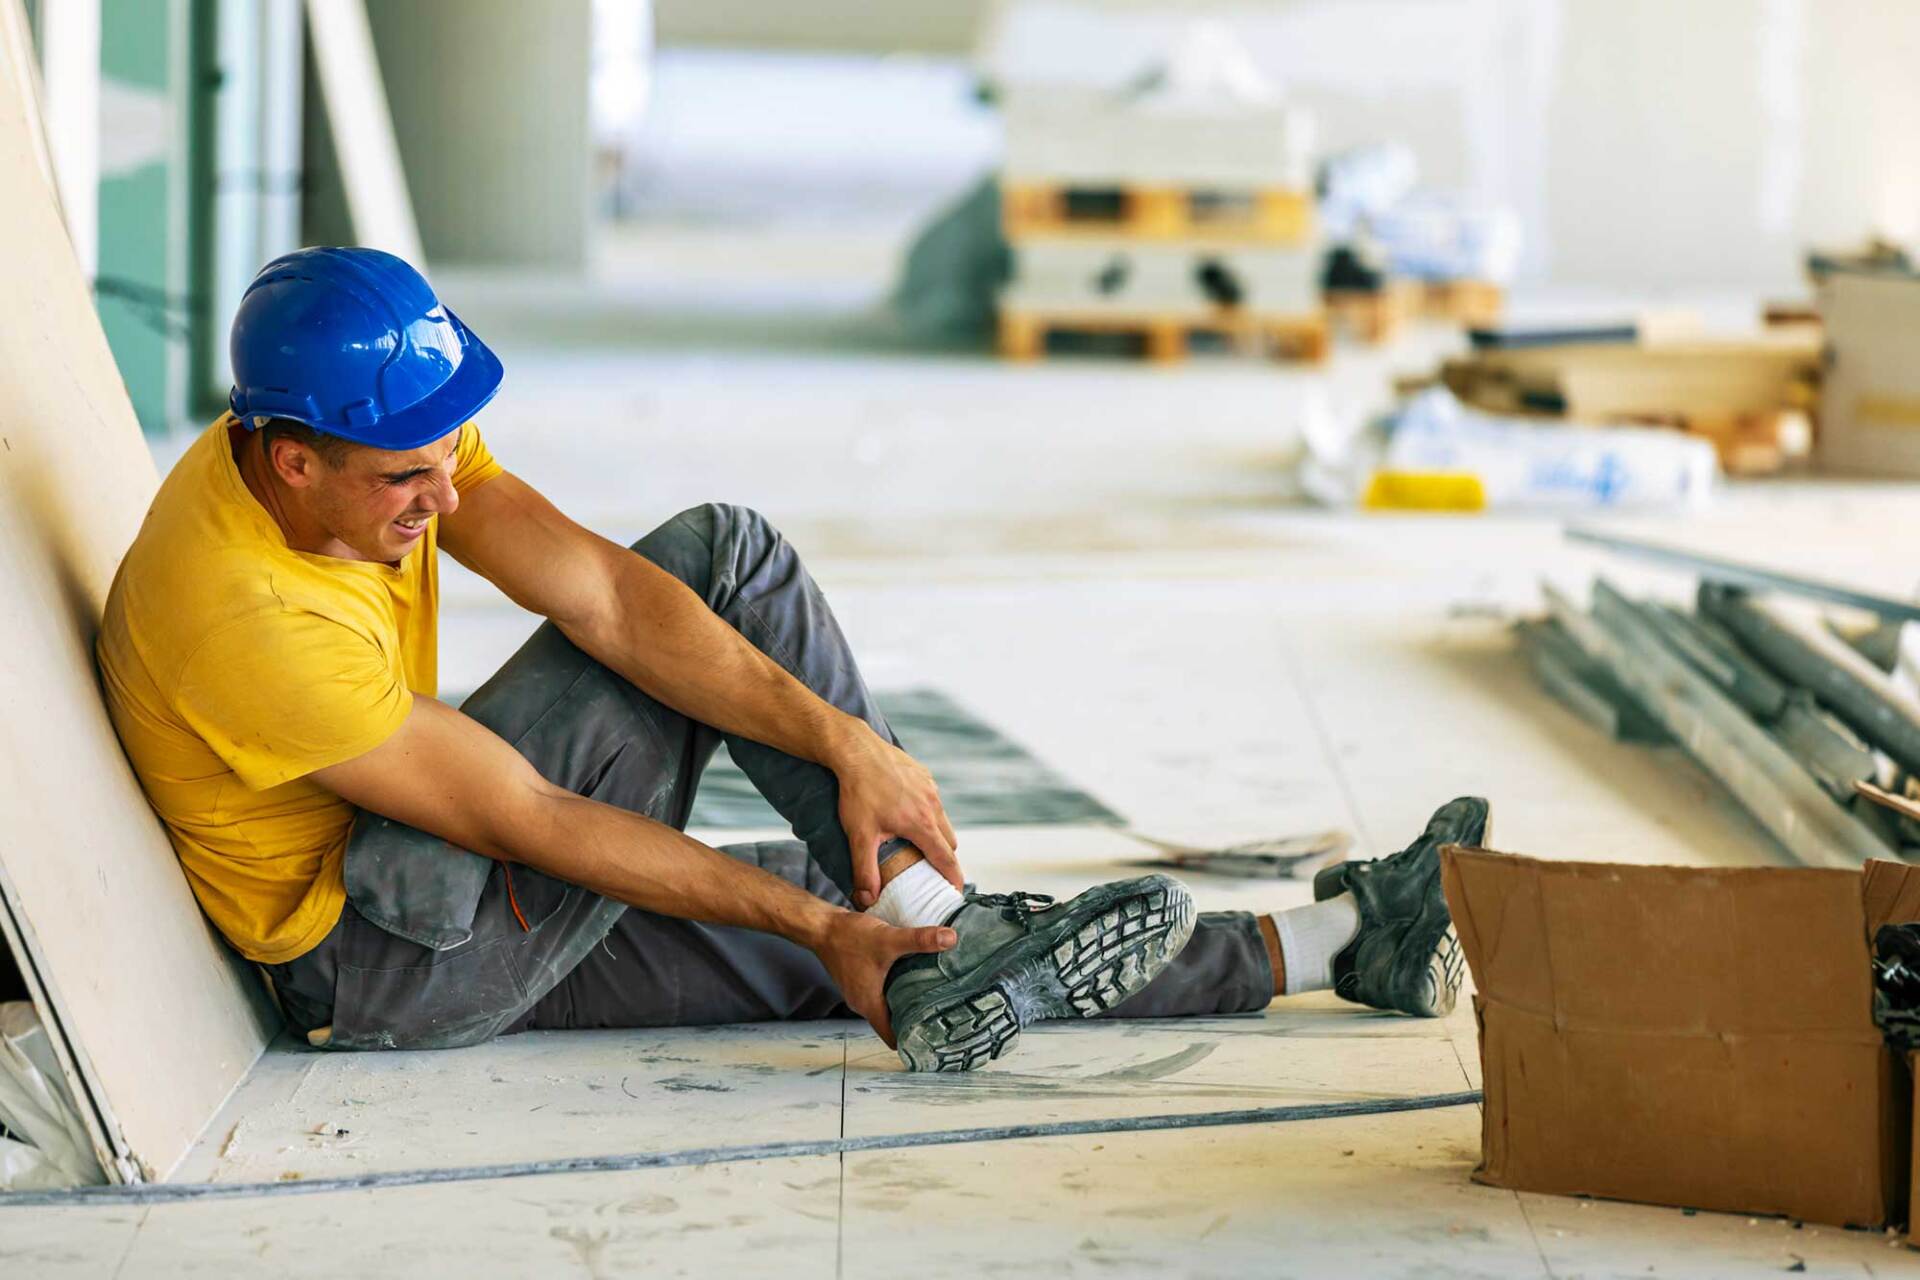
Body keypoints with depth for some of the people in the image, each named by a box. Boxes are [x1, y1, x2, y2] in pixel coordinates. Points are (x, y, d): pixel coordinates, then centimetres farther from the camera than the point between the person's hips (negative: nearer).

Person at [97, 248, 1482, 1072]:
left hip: (472, 893, 7)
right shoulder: (244, 620, -31)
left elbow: (602, 591, -13)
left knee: (849, 921, -1)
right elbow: (530, 824, -25)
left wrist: (845, 742, -23)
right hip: (375, 966, -7)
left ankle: (1325, 942, 3)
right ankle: (945, 937, -11)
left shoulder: (391, 424, -7)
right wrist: (816, 923, -18)